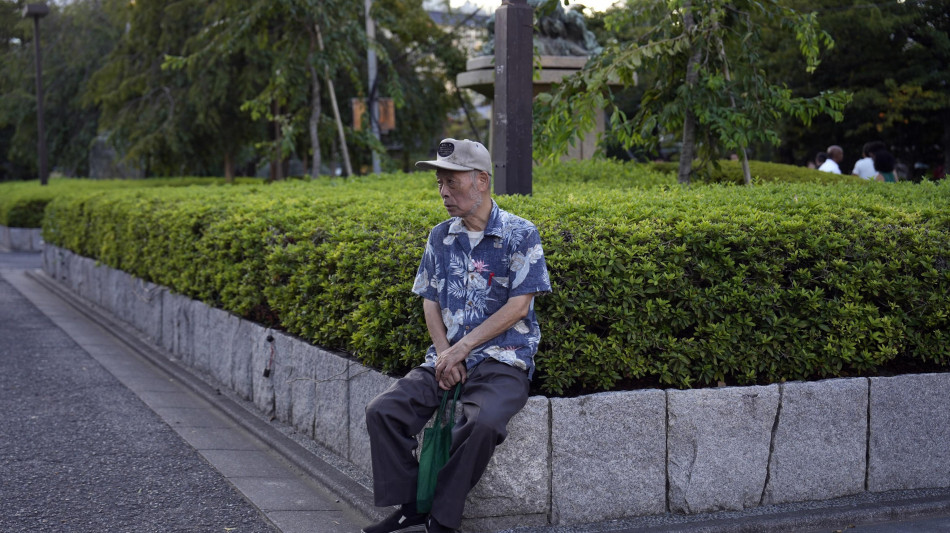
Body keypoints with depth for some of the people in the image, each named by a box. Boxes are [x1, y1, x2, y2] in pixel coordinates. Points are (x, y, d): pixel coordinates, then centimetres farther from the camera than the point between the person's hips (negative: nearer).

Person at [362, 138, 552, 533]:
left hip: (503, 361, -5)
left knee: (483, 422, -35)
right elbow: (430, 301, 12)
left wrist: (461, 348, -12)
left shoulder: (520, 235, -5)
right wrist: (443, 353, -6)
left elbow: (518, 307, -10)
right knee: (381, 412, -16)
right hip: (447, 357, 5)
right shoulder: (440, 238, 13)